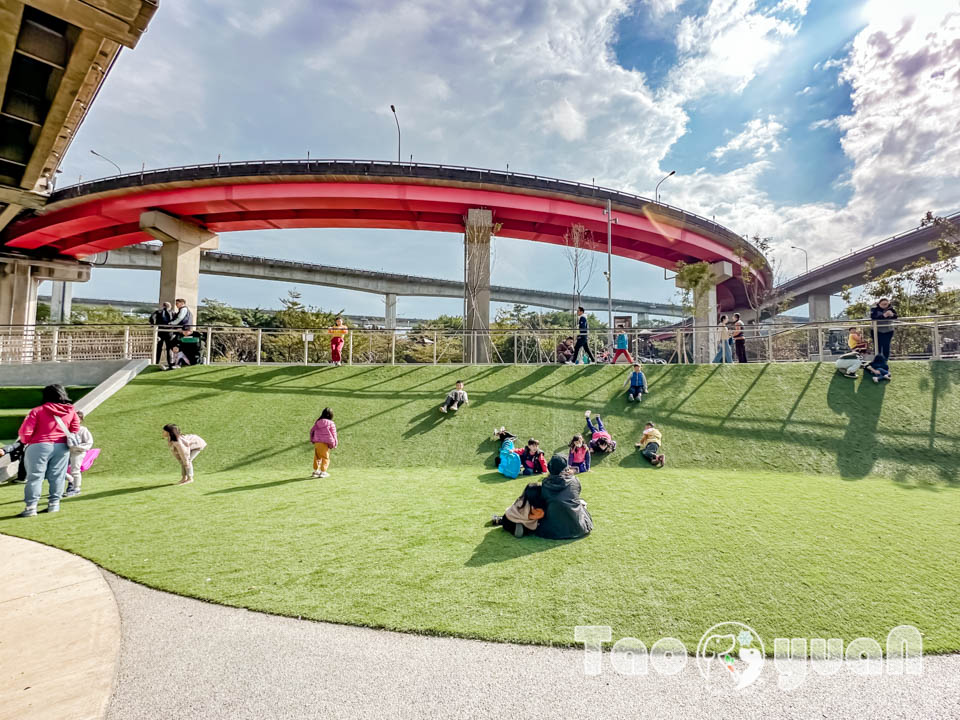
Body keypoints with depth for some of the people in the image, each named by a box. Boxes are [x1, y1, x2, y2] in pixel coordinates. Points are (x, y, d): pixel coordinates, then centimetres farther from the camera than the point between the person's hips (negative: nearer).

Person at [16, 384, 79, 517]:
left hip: (39, 446, -3)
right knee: (57, 476, 8)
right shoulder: (71, 411, 5)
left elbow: (24, 432, -7)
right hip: (62, 447, 3)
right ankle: (54, 503, 11)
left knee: (35, 476, 2)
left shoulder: (37, 411, -5)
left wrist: (26, 441, 12)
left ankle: (31, 507, 1)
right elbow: (75, 430, 11)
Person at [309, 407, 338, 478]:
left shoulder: (317, 422, 6)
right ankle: (323, 472, 2)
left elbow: (312, 431, 11)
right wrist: (334, 444, 9)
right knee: (325, 457, 6)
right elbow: (333, 434, -2)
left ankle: (316, 471, 28)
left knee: (317, 457, 18)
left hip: (316, 442, 4)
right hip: (325, 443, -4)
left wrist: (312, 440, 23)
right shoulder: (331, 423, -5)